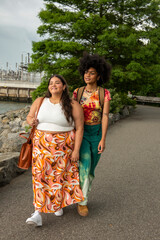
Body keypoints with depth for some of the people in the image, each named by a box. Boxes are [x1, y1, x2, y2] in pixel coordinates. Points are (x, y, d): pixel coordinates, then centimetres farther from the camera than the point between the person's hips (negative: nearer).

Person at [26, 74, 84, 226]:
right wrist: (31, 121, -14)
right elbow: (29, 117, 11)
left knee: (59, 175, 8)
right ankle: (37, 214, -4)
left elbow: (79, 128, -7)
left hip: (63, 146, -2)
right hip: (42, 144, 2)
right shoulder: (40, 102, 1)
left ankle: (58, 204, 34)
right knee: (40, 175, -4)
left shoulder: (73, 105, -7)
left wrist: (76, 150, -12)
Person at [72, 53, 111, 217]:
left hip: (97, 133, 1)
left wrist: (103, 139, -16)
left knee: (90, 169, 8)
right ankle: (82, 201, -4)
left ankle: (81, 196, 30)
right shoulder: (77, 92, -2)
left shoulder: (105, 93, -6)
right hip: (80, 132, 0)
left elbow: (105, 117, -10)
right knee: (85, 165, -19)